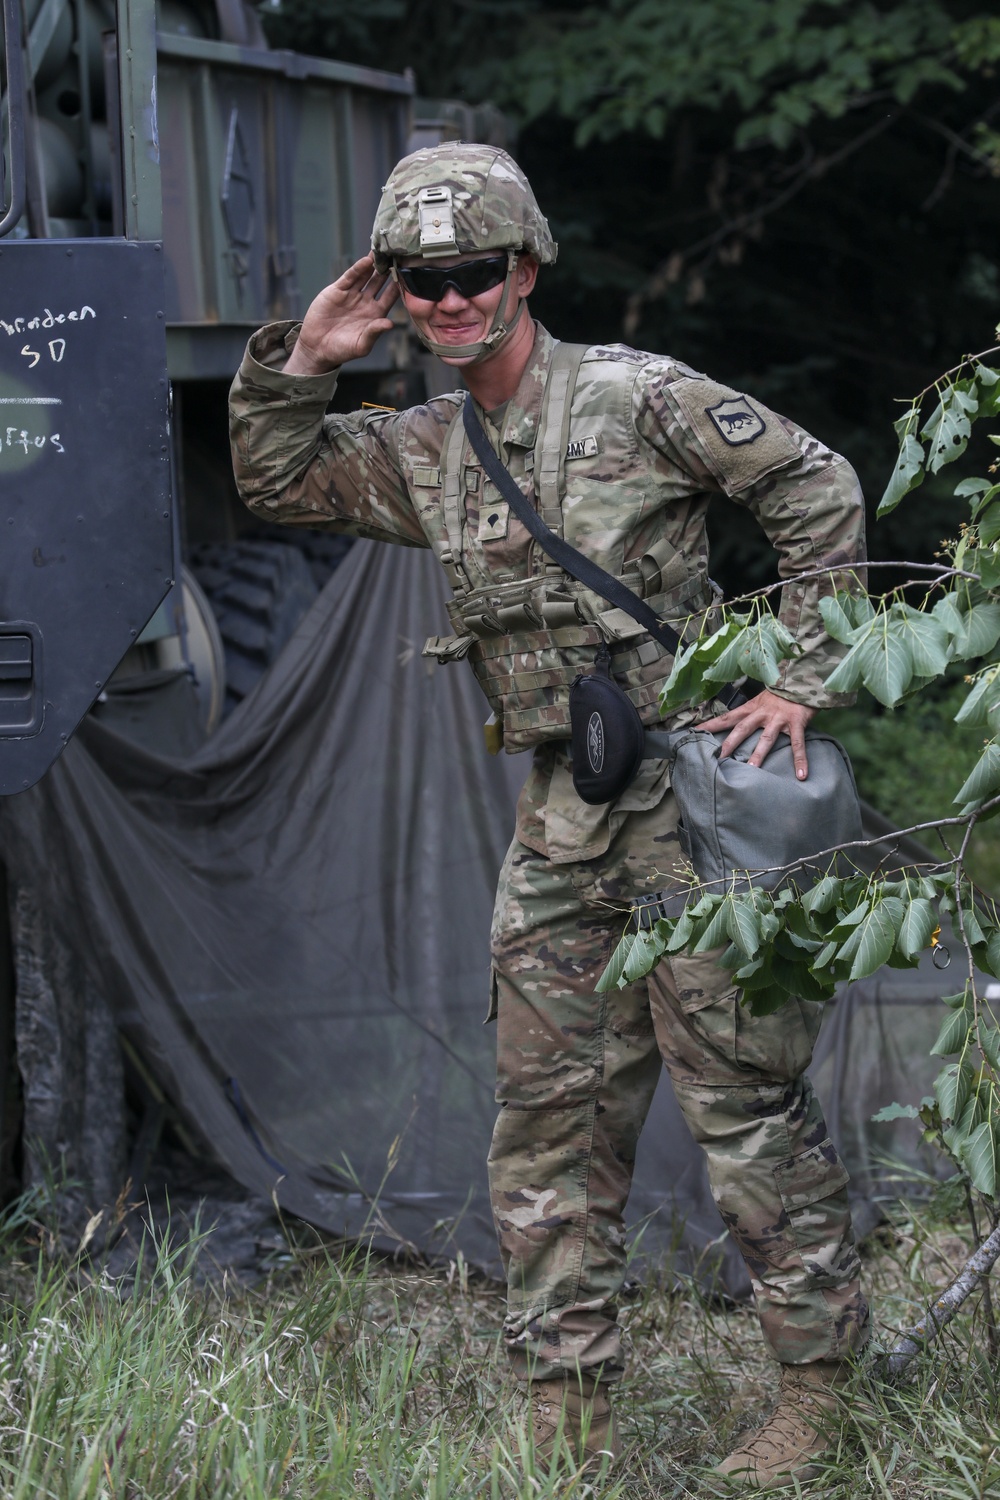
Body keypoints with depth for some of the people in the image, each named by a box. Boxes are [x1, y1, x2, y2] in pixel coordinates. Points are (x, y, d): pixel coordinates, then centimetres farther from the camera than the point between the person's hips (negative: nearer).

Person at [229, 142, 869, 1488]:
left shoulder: (635, 396, -8)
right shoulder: (423, 453, 10)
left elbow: (817, 489, -6)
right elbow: (274, 484, 17)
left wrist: (801, 677, -9)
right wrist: (302, 363, 0)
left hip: (686, 786, -6)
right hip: (557, 821, 6)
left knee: (744, 1098, -2)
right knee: (551, 1116, 8)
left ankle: (818, 1385, 11)